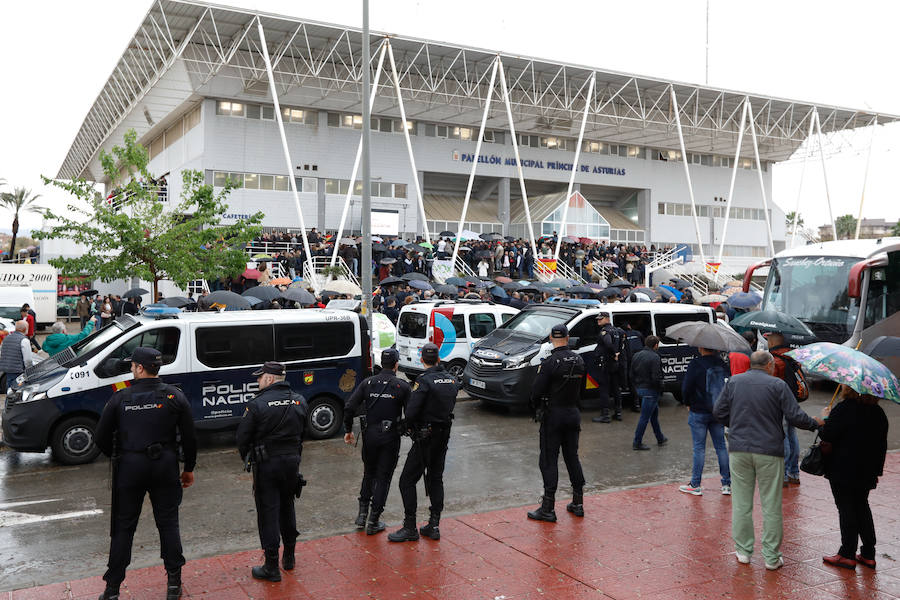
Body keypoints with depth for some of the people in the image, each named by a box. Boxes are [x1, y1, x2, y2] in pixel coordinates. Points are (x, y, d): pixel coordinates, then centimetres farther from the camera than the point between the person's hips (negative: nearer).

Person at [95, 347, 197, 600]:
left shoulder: (120, 398, -6)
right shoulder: (174, 396, -4)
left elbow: (102, 438, -1)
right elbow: (189, 438, -2)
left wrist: (117, 457, 18)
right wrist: (189, 469, 10)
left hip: (129, 467, -1)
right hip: (165, 467, 1)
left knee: (123, 527, 10)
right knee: (168, 523, 11)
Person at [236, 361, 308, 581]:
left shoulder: (257, 404, -16)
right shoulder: (299, 401, 1)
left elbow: (243, 436, -9)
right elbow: (302, 432, 8)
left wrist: (245, 456, 10)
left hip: (267, 464, -5)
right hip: (292, 461, 6)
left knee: (268, 512, 3)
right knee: (287, 507, 21)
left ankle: (271, 567, 8)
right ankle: (289, 557, 32)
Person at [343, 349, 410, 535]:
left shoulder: (367, 383, 1)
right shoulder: (402, 386, -6)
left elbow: (349, 408, -3)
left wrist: (348, 430, 8)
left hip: (369, 435, 3)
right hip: (390, 437, -3)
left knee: (369, 474, 21)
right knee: (383, 478, 6)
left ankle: (362, 515, 21)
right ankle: (373, 522, 8)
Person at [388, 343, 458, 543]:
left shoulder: (423, 381, -17)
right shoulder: (452, 380, 4)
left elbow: (411, 412, -22)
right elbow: (450, 406, 8)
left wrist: (411, 428, -3)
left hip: (425, 437, -7)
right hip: (444, 435, 7)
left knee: (407, 480, 1)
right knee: (436, 479, 16)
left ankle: (410, 528, 3)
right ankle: (434, 526, 18)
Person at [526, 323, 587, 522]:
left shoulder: (550, 363, -17)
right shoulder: (578, 360, 3)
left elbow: (537, 391, -16)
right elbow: (581, 388, 10)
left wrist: (536, 409, 2)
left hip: (553, 416, -6)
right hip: (573, 414, 6)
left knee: (549, 460, -1)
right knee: (572, 457, 15)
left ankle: (548, 509, 1)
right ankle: (578, 503, 22)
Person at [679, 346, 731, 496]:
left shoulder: (696, 364, -14)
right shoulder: (723, 364, 1)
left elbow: (686, 387, -13)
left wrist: (688, 403, 5)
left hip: (699, 412, -4)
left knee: (699, 448, 1)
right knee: (721, 446, 11)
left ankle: (695, 485, 7)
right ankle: (727, 484, 15)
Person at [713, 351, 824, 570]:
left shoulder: (733, 382, 5)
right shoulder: (778, 385, -4)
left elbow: (718, 412, 6)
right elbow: (795, 417, -7)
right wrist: (816, 423, 12)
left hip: (739, 449, 3)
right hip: (769, 451, -2)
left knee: (741, 502, 10)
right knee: (771, 506, 6)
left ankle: (743, 551, 17)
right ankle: (772, 557, 11)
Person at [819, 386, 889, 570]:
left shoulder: (844, 409, -19)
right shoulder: (879, 413, 4)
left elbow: (827, 435, -22)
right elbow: (882, 445, 11)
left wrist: (825, 419, -2)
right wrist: (877, 470, 19)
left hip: (843, 472, -7)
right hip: (867, 472, 7)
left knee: (846, 510, 1)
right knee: (862, 508, 17)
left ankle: (847, 555, 7)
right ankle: (868, 554, 21)